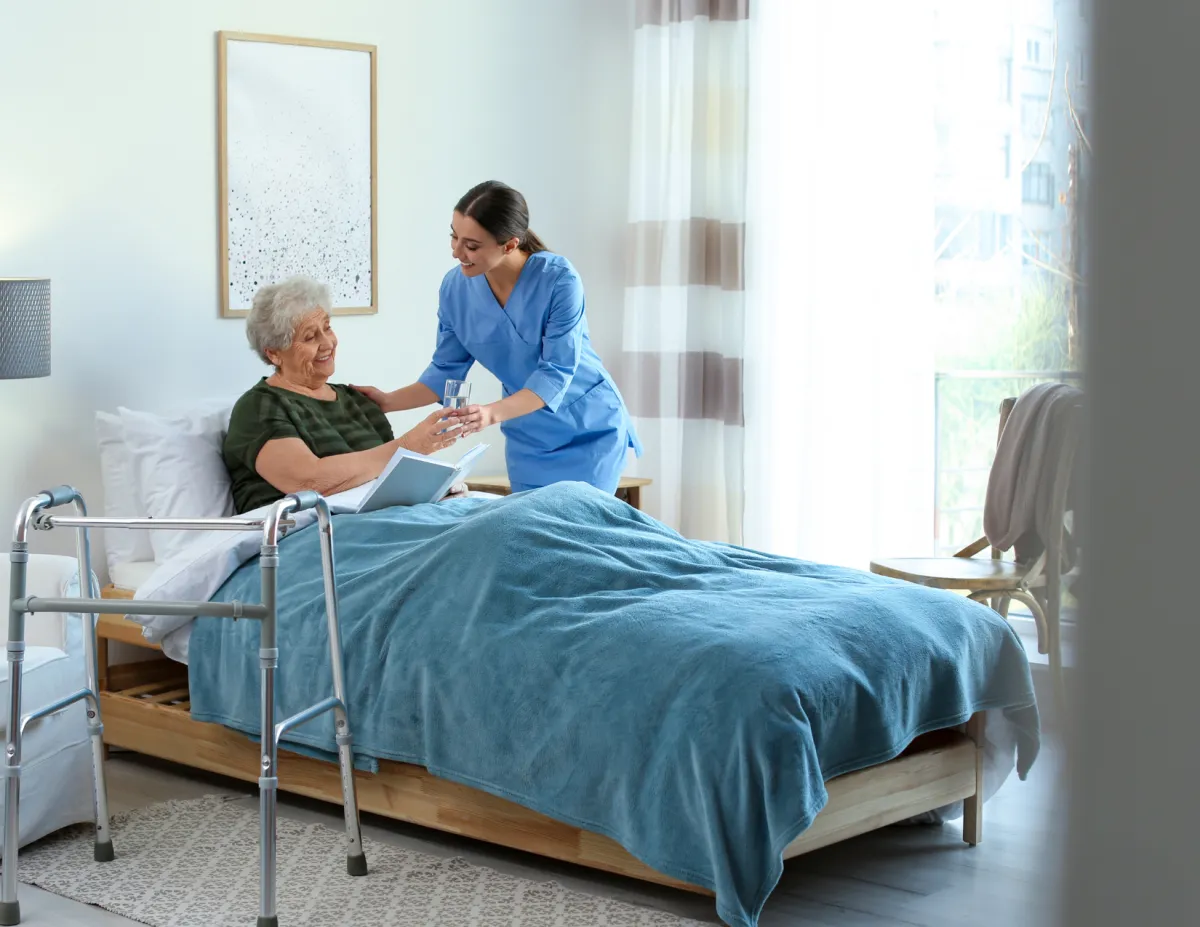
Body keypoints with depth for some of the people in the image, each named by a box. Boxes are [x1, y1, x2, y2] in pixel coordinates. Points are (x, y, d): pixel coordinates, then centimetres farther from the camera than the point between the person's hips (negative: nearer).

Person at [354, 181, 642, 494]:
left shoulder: (558, 278, -23)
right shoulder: (455, 287, -11)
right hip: (529, 439, 4)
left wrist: (493, 413, -39)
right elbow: (446, 371, 0)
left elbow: (556, 372, -26)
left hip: (589, 430, -4)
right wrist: (388, 402, -13)